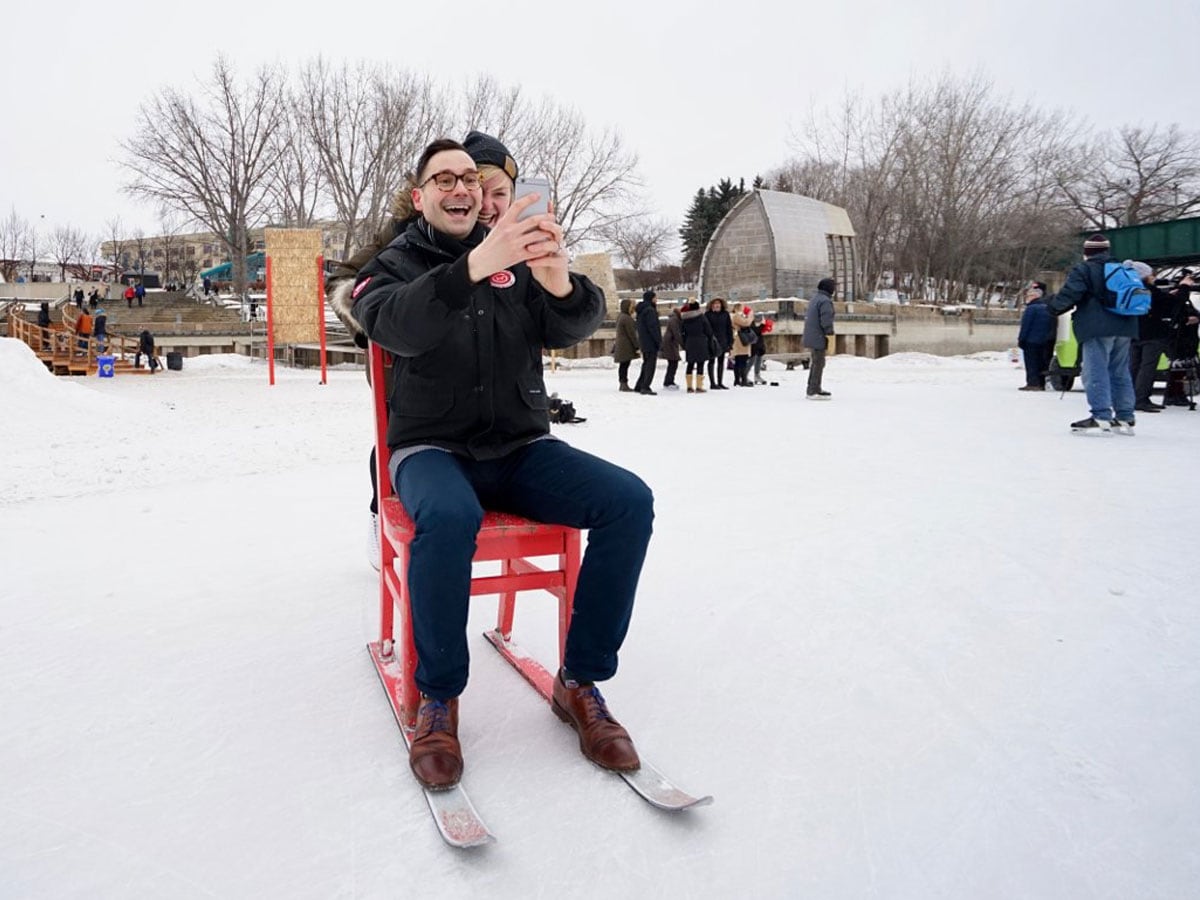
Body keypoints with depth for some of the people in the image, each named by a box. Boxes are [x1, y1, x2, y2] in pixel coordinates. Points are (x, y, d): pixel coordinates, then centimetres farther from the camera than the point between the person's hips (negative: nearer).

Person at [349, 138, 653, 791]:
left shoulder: (517, 259, 9)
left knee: (629, 501, -20)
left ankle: (580, 683, -7)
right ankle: (437, 699, -15)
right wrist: (474, 267, -38)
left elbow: (574, 327, -7)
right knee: (450, 517, -37)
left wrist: (560, 283, -31)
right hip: (433, 450, -3)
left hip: (522, 450, 3)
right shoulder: (394, 265, 2)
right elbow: (394, 325, -22)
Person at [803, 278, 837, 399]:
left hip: (811, 336, 10)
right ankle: (814, 391, -4)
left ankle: (814, 389, 27)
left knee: (816, 362, 19)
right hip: (819, 337, -10)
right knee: (819, 363, -5)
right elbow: (826, 320, -22)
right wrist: (830, 334, -16)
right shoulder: (825, 301, -16)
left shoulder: (815, 298, 15)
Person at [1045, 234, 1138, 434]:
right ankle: (1125, 418, 15)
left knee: (1096, 372, -8)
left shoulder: (1083, 269, -4)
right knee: (1120, 372, 13)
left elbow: (1069, 294, -13)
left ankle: (1101, 418, -15)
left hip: (1098, 329, -8)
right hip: (1124, 328, 8)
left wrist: (1053, 305, 4)